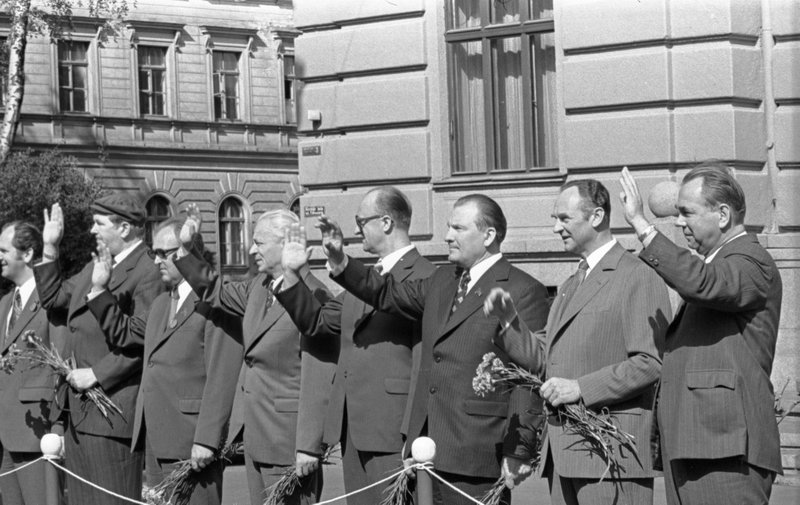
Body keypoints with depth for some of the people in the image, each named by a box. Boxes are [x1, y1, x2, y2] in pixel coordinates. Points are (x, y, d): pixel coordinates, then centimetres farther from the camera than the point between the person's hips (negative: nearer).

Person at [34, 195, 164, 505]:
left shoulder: (148, 273, -13)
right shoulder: (95, 268, 18)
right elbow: (53, 300, 24)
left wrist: (96, 374, -18)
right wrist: (49, 249, 16)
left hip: (112, 408, -9)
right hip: (79, 410, 9)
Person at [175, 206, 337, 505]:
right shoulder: (258, 288, 9)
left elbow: (318, 381, -20)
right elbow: (215, 292, 27)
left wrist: (308, 446, -21)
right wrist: (186, 250, 13)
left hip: (290, 441, -9)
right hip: (257, 438, 9)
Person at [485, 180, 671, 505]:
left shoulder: (639, 278, -7)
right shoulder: (571, 286, 23)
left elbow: (650, 363, -16)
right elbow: (541, 358, 19)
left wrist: (581, 387, -18)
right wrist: (508, 320, 3)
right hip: (564, 454, 9)